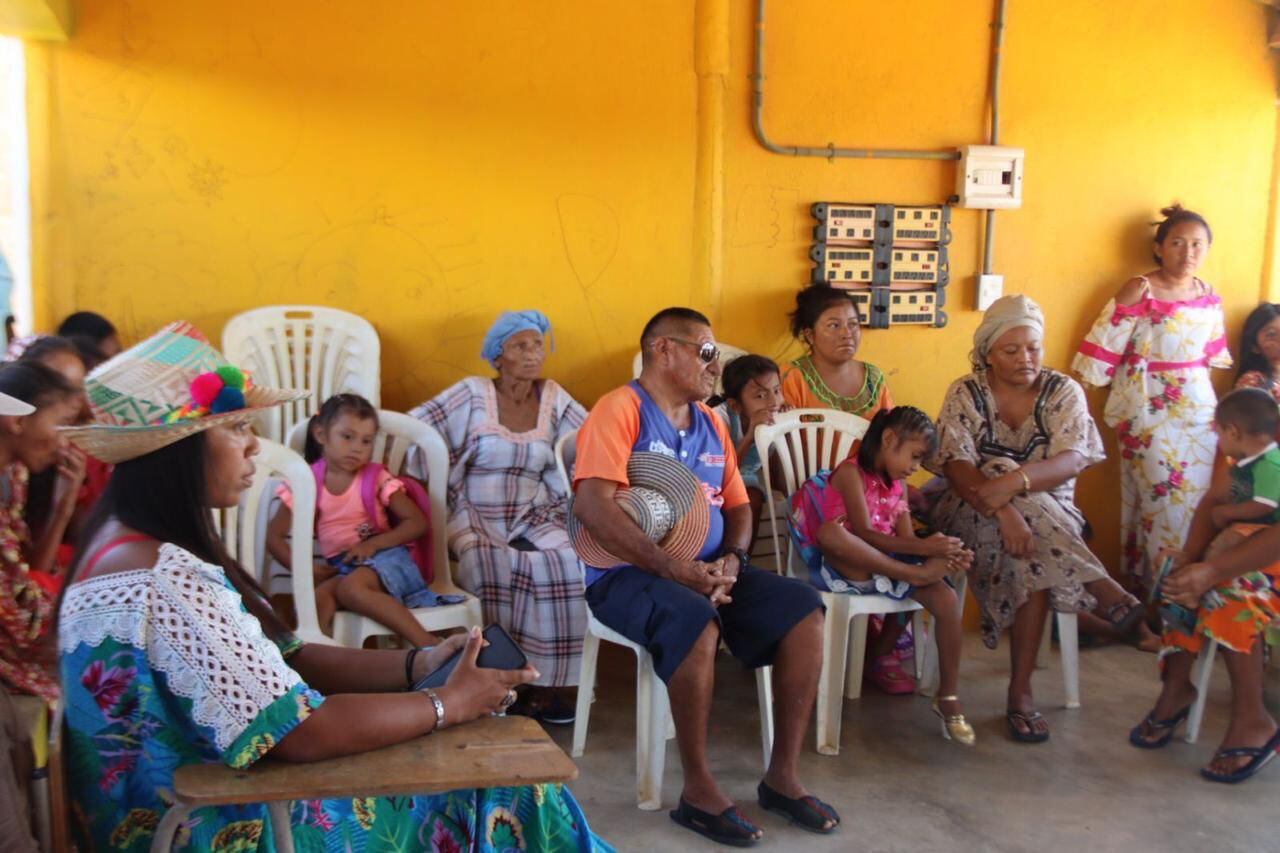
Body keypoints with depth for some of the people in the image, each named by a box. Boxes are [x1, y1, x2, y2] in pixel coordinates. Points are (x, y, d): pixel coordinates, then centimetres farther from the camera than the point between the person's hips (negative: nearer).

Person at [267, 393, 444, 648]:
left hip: (384, 557, -2)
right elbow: (274, 536, 7)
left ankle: (428, 644, -38)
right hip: (340, 568, 3)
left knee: (350, 587, -35)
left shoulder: (376, 478, 1)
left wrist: (374, 543, -16)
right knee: (318, 596, -31)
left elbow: (419, 523, -3)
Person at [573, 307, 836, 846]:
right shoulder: (620, 409, -9)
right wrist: (675, 569, -25)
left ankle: (782, 775, -3)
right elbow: (591, 507, -21)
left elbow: (737, 506, 18)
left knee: (804, 609, -11)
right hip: (627, 573, -7)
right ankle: (698, 788, -17)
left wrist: (731, 561, -5)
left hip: (708, 570, 8)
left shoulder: (710, 423, 16)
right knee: (696, 623, -36)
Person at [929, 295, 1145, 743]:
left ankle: (1021, 690, -27)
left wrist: (1015, 480, -38)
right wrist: (1004, 511, -36)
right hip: (973, 515, -1)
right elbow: (956, 466, -18)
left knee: (1034, 557, -34)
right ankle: (1104, 591, -24)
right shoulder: (964, 394, -3)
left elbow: (1073, 460, -17)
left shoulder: (1063, 391, -1)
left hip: (1052, 516, 1)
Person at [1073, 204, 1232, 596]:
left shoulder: (1208, 298, 8)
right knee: (1166, 502, -3)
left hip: (1199, 412, 6)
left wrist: (1212, 407, 17)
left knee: (1200, 502, 6)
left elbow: (1212, 356, 19)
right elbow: (1103, 346, -12)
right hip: (1151, 412, -6)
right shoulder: (1140, 291, -11)